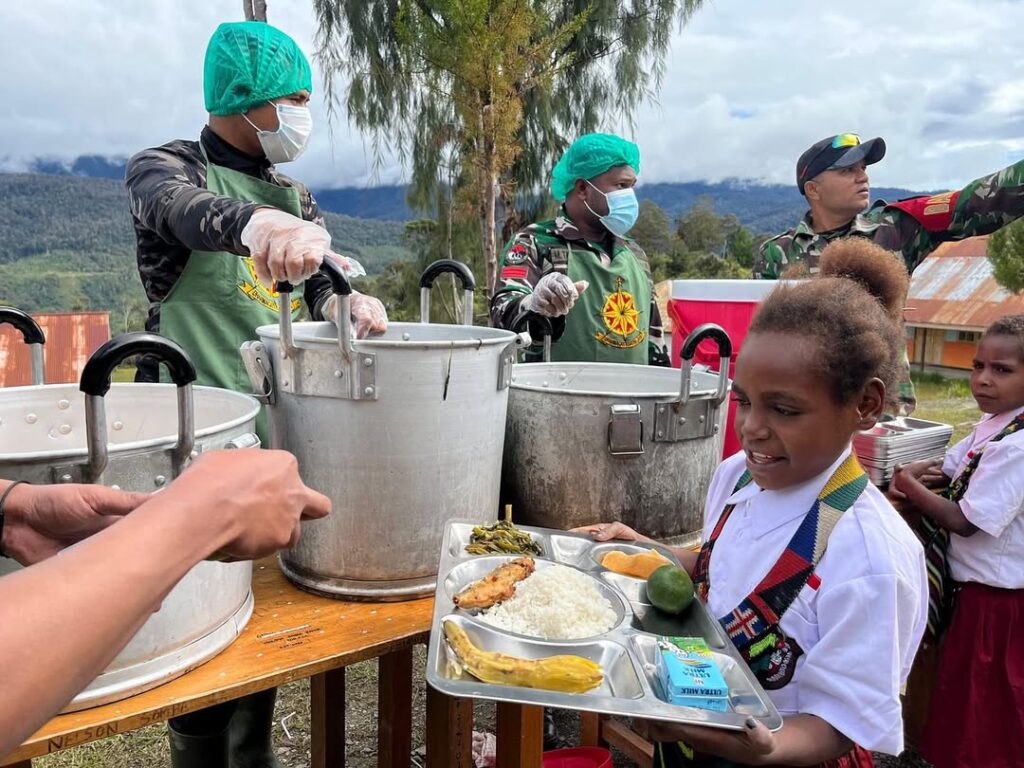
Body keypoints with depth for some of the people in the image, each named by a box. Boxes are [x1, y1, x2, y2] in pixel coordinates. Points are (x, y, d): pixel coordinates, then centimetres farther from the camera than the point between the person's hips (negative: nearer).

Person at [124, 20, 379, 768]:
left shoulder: (293, 195, 14)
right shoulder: (165, 167, -4)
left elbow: (326, 280, 5)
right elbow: (183, 210, -28)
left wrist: (352, 301, -20)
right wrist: (258, 222, -51)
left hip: (281, 426, 6)